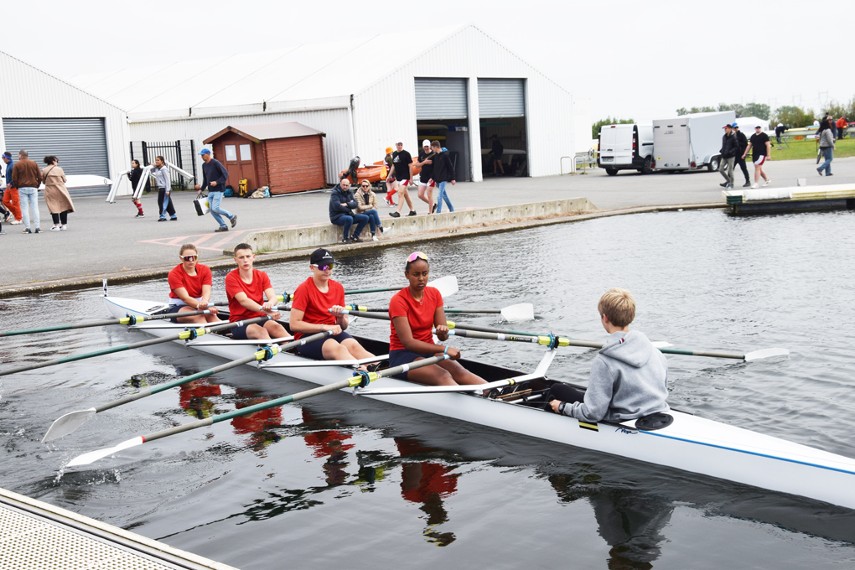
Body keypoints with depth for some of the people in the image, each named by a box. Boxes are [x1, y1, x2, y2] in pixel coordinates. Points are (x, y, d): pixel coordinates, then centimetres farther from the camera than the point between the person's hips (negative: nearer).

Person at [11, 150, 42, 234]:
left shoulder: (17, 165, -2)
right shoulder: (34, 164, 4)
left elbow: (14, 178, -3)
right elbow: (40, 177, 3)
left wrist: (17, 187, 12)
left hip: (22, 188, -2)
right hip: (33, 188, 2)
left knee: (24, 208, 2)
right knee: (35, 207, 3)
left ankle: (27, 228, -2)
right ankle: (37, 227, -2)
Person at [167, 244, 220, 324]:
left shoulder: (205, 270, 2)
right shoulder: (174, 274, -10)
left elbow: (206, 292, -14)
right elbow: (185, 297, -22)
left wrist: (204, 302, -41)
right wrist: (200, 305, -43)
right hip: (178, 307, -3)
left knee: (211, 315, -32)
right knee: (199, 316, -35)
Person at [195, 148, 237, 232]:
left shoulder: (216, 163, -11)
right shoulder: (204, 165, 13)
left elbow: (225, 174, -13)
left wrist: (217, 182, -21)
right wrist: (201, 189, 15)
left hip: (218, 190, -8)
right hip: (210, 191, 8)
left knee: (215, 208, -16)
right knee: (212, 210, 0)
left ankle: (232, 216, 4)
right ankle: (223, 226, 8)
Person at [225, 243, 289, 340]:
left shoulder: (262, 275, 9)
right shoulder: (231, 277, -5)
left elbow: (272, 297, -8)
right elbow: (243, 301, -20)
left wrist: (270, 304, -36)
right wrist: (265, 310, -37)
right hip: (239, 322, -3)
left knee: (276, 327, -29)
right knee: (260, 331, -34)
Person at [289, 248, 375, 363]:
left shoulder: (338, 288, 10)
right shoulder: (304, 289, -7)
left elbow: (343, 327, 14)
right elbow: (294, 324, -15)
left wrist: (341, 317, -9)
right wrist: (324, 327, -19)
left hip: (332, 333, 5)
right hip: (308, 337, -5)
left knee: (353, 345, -29)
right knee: (338, 348, -36)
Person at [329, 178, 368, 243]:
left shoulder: (349, 193, 11)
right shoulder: (335, 193, -11)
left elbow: (355, 204, 0)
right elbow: (337, 206, -22)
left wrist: (347, 204, -21)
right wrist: (349, 211, -14)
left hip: (348, 214, 7)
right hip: (337, 217, -7)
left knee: (365, 218, -5)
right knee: (349, 219, -39)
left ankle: (354, 236, 4)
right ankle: (345, 238, -18)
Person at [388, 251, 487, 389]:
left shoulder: (434, 294, 4)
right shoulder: (398, 301, -13)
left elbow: (443, 337, 2)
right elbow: (408, 342, -20)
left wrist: (443, 332, -24)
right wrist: (444, 349, -24)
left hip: (428, 350, 5)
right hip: (402, 354, -5)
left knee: (459, 371, -25)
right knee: (442, 376, -31)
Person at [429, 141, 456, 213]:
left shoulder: (445, 155, -12)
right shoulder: (435, 156, 9)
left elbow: (450, 167, -10)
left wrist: (452, 179, -10)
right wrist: (432, 178, 10)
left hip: (443, 179, -8)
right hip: (437, 179, 8)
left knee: (440, 196, -13)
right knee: (444, 195, 15)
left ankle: (438, 212, -12)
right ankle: (451, 209, 26)